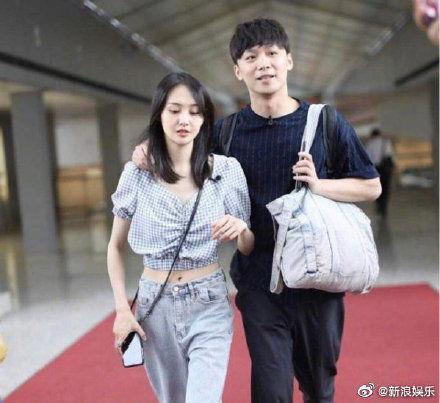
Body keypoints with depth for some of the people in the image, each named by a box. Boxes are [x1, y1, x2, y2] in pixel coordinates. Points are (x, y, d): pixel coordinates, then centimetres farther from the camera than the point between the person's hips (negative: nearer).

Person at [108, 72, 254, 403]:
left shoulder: (226, 169, -5)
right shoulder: (137, 173, -4)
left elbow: (248, 249, 3)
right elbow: (116, 247, 6)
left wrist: (240, 229, -20)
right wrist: (122, 309, -3)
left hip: (209, 305, -1)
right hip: (155, 306, 1)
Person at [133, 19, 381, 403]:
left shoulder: (327, 124, -2)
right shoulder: (224, 133, 0)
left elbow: (371, 186, 5)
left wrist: (320, 185, -13)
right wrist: (150, 155, -7)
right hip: (259, 282, 0)